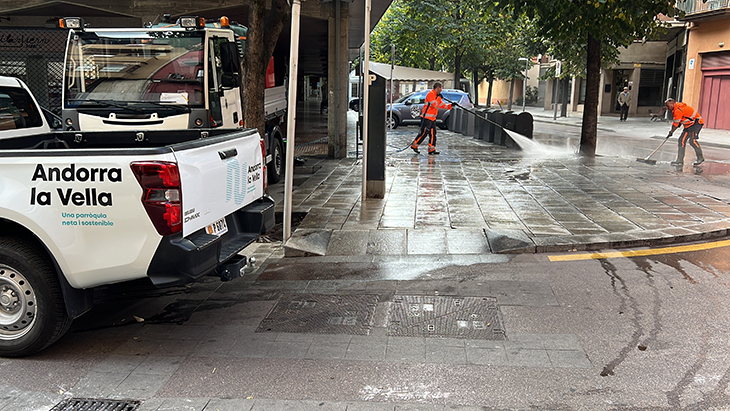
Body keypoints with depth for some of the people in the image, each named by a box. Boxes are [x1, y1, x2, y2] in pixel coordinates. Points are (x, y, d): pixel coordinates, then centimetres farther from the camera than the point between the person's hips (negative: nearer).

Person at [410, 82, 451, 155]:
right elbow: (434, 105, -21)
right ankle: (414, 145, 0)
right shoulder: (431, 94, -13)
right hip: (426, 117, -10)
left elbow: (441, 105, 22)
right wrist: (438, 97, -11)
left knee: (432, 133, 6)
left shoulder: (436, 95, 18)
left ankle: (431, 150, 6)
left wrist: (450, 106, 11)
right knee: (424, 132, -11)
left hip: (432, 118, 10)